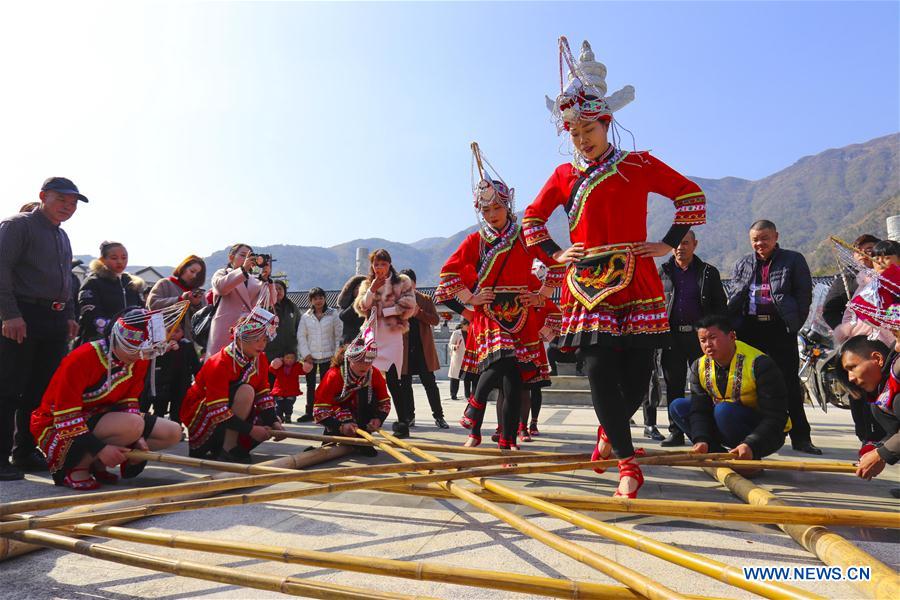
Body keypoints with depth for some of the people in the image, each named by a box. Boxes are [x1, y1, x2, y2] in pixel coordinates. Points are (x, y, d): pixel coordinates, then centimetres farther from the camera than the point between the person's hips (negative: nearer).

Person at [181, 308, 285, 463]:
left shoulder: (261, 360, -3)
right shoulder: (219, 364, -26)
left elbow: (264, 396, -3)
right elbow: (218, 410, -30)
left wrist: (274, 422, -18)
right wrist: (251, 430, -32)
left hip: (230, 412, 8)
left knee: (270, 426, -10)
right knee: (246, 391, -31)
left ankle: (216, 444, 6)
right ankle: (227, 451, -22)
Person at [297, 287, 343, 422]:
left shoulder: (333, 314, -1)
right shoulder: (306, 317, 5)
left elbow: (339, 334, -1)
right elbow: (301, 336, 5)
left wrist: (336, 354, -6)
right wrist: (306, 354, -4)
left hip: (327, 356, -2)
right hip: (310, 356, 2)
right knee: (310, 385, 10)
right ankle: (309, 413, 19)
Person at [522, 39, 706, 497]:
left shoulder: (640, 165, 5)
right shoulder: (564, 176, 10)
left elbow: (692, 195, 12)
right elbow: (532, 218, 21)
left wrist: (668, 243, 3)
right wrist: (556, 253, 7)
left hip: (636, 281, 0)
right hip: (586, 285, 1)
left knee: (637, 375, 2)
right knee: (600, 371, -7)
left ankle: (611, 431, 33)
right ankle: (627, 466, 5)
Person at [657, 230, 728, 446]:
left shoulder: (709, 272, 7)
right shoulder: (663, 272, 10)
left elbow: (721, 306, 6)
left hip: (700, 335, -1)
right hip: (672, 336, 1)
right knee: (673, 386, 5)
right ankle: (676, 432, 14)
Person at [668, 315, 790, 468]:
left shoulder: (759, 364, -23)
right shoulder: (699, 367, -6)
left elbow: (775, 417, -26)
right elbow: (699, 409, -8)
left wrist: (750, 445, -40)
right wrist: (701, 440, -27)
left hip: (766, 435, -6)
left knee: (723, 410, -34)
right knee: (678, 407, -6)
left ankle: (752, 460, -13)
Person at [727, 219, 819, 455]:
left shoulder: (793, 260, 3)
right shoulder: (742, 265, 13)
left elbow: (804, 295, -1)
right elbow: (733, 299, 14)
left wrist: (794, 324, -9)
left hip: (780, 329, -3)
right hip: (749, 329, 3)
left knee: (789, 382, 0)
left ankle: (800, 437, 9)